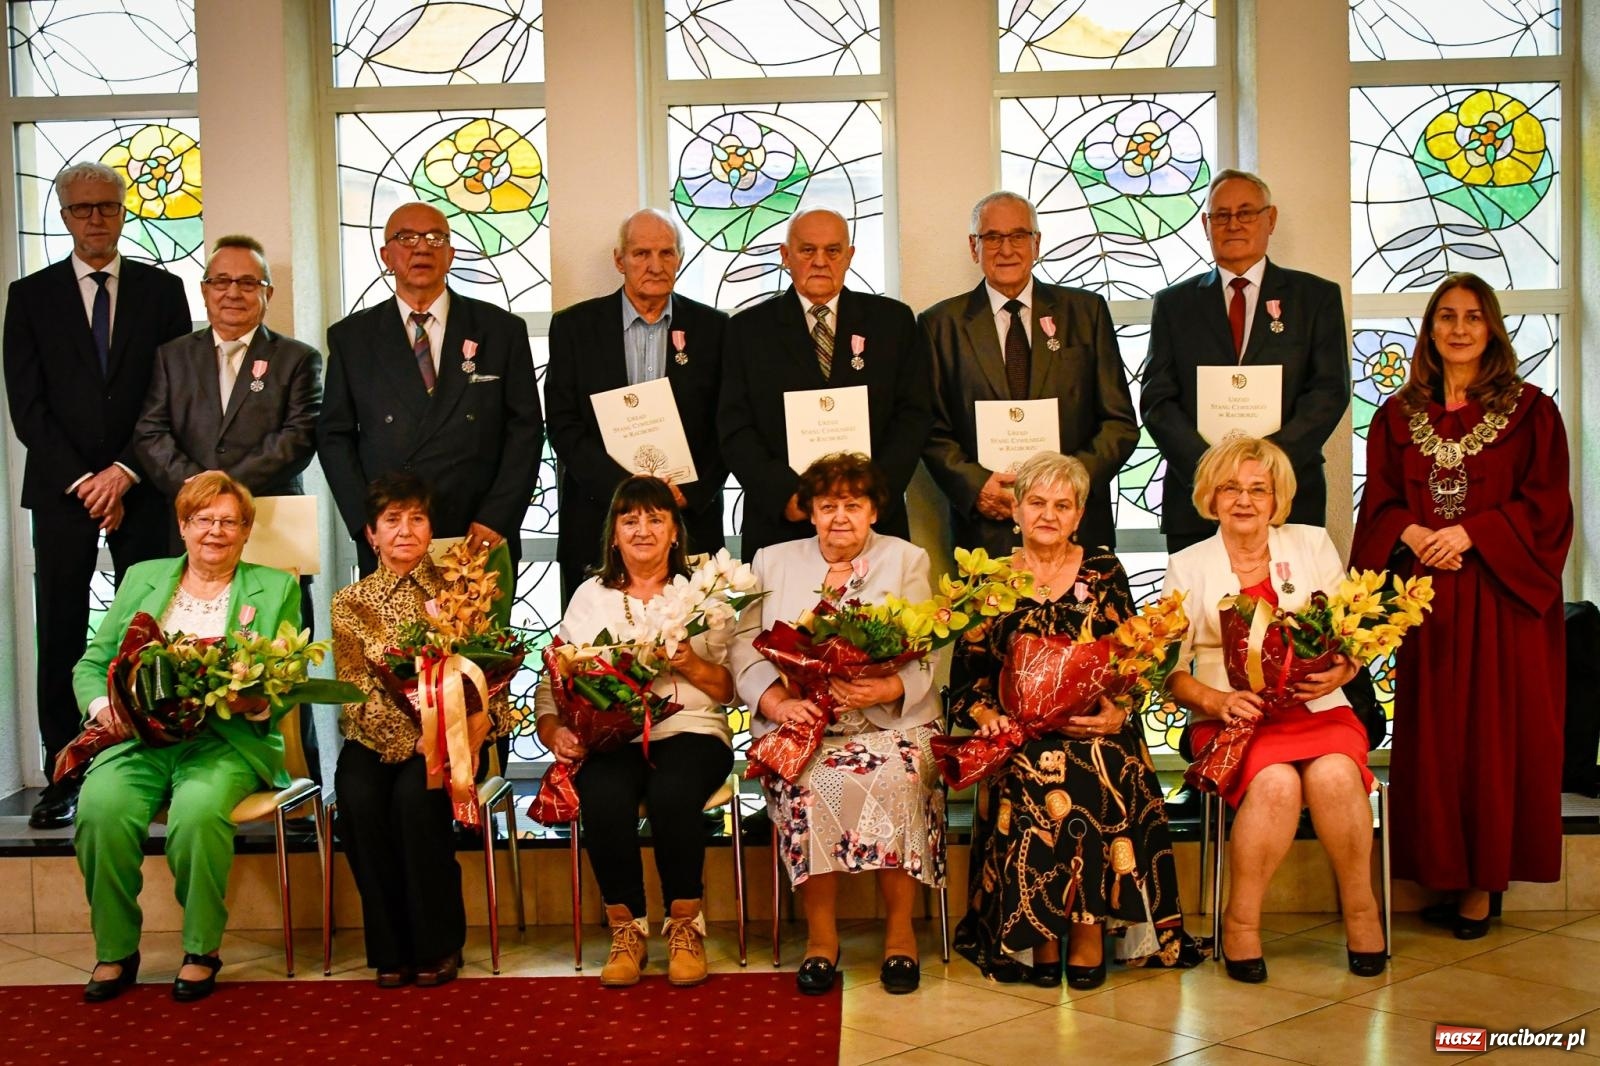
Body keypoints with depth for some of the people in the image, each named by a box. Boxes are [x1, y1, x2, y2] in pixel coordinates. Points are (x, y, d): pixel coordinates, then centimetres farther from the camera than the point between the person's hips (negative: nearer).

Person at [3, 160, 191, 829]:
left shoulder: (161, 290, 9)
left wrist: (126, 472, -7)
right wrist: (81, 482, -7)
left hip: (142, 489, 0)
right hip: (61, 491, 0)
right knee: (61, 637, 0)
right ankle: (63, 779, 4)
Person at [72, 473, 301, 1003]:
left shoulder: (276, 589, 13)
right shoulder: (141, 578, 19)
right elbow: (92, 663, 15)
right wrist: (102, 706, -7)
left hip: (228, 739, -2)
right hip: (137, 736, 2)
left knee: (198, 811, -34)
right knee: (101, 807, -29)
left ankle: (202, 949, -14)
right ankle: (114, 950, -11)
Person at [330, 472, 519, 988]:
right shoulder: (350, 602, 8)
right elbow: (355, 688, -2)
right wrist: (407, 736, -19)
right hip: (375, 737, 1)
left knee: (415, 794, -31)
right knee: (359, 799, -29)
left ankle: (438, 946, -16)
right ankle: (390, 949, -14)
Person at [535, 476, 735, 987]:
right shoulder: (590, 596, 16)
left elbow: (732, 689, 8)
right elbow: (553, 683, 8)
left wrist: (691, 665, -12)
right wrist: (554, 732, -12)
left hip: (690, 729, -1)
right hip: (608, 736, 1)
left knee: (673, 793, -34)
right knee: (604, 798, -32)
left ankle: (685, 926, -13)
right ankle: (625, 930, -12)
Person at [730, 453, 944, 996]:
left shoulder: (906, 560, 13)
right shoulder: (773, 563, 16)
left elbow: (926, 655, 2)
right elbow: (745, 649, 5)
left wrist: (889, 688, -20)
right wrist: (776, 701, -15)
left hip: (889, 722, 0)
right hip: (800, 723, 1)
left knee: (896, 777, -32)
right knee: (811, 784, -32)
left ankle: (900, 929, -17)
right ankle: (820, 933, -17)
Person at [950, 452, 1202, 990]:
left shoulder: (1104, 571, 12)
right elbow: (967, 674, 8)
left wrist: (1117, 712, -12)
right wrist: (989, 715, -12)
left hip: (1096, 728, 0)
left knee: (1102, 774, -33)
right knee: (1029, 779, -33)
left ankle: (1089, 930, -22)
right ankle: (1037, 933, -21)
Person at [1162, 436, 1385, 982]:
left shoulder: (1313, 545, 11)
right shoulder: (1188, 566, 8)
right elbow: (1170, 671, 4)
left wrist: (1342, 671, -11)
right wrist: (1216, 700, -15)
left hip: (1317, 709, 1)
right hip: (1233, 718, -1)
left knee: (1334, 774, -32)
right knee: (1276, 781, -33)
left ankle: (1361, 910, -10)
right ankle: (1241, 922, -15)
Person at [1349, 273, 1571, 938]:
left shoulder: (1530, 411, 3)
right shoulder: (1397, 416, 11)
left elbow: (1545, 504, -3)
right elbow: (1379, 505, 9)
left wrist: (1470, 533, -14)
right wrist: (1413, 534, -11)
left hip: (1502, 596, -2)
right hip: (1425, 596, 2)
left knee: (1495, 730, -3)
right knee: (1432, 732, 1)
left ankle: (1483, 880, 5)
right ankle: (1445, 873, 10)